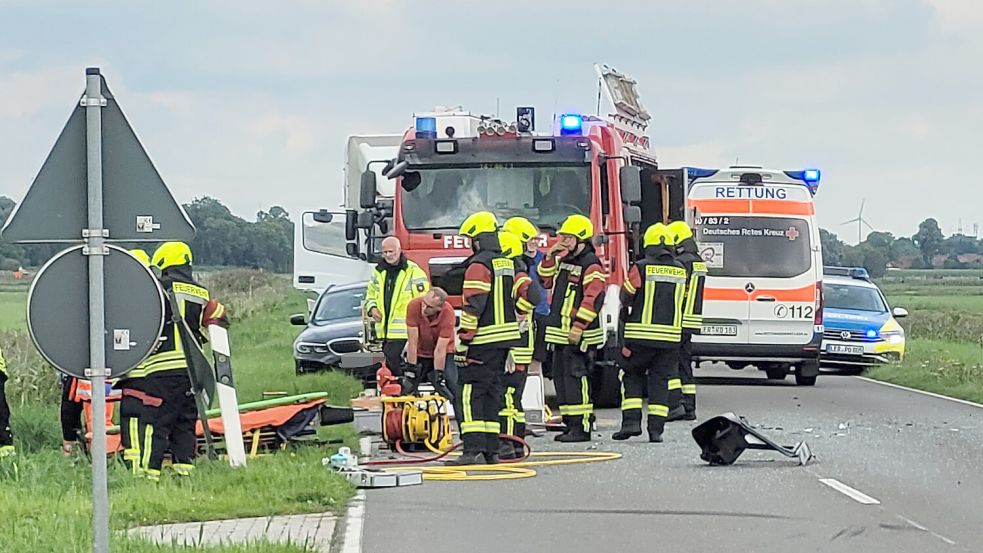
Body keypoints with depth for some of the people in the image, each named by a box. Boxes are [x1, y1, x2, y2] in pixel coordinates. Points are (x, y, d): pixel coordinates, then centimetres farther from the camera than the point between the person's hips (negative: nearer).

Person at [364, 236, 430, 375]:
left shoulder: (414, 272, -6)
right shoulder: (379, 272, 15)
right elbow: (370, 294, 28)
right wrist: (372, 308, 6)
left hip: (403, 331, -7)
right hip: (384, 330, 7)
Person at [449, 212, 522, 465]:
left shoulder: (479, 266, -12)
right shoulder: (508, 264, 15)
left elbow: (473, 306, -18)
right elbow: (516, 299, 20)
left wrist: (463, 341, -16)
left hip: (483, 340, -9)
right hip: (506, 337, 9)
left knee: (471, 394, -8)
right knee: (491, 392, 13)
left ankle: (474, 450, -17)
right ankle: (491, 450, 12)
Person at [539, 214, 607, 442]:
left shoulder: (591, 265, -13)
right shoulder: (563, 260, 16)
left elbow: (593, 298, -19)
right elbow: (546, 280, 22)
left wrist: (579, 327, -23)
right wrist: (550, 257, 7)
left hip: (579, 336, -10)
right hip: (561, 333, 10)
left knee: (575, 378, -11)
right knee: (560, 378, 11)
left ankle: (582, 427, -9)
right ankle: (570, 424, 18)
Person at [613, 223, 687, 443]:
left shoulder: (641, 268, -7)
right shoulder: (680, 270, 6)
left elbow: (626, 298, 0)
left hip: (641, 335, -3)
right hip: (670, 335, 3)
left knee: (632, 375, 12)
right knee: (659, 380, 10)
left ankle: (631, 421, -1)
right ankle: (656, 428, 3)